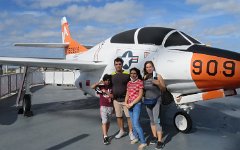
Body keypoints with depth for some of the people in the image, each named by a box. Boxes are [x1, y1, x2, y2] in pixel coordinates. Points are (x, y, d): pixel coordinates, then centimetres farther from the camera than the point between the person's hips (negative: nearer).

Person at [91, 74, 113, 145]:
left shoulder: (111, 88, 5)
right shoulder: (101, 86, 1)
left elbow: (112, 96, -6)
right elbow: (92, 87, -12)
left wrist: (106, 92, -15)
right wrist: (99, 82, -18)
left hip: (110, 106, 3)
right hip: (103, 106, -3)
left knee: (108, 122, 11)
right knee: (104, 121, -10)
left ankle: (105, 135, 26)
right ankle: (105, 137, -10)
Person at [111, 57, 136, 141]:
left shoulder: (127, 74, -5)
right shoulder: (112, 75, 6)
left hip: (126, 99, -4)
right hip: (116, 100, 4)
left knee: (129, 116, 0)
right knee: (118, 116, 13)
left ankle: (131, 132, 13)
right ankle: (121, 131, 29)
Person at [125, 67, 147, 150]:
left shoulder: (140, 82, -9)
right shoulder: (129, 83, 10)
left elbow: (140, 96, -12)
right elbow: (127, 94, 12)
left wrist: (132, 104, -15)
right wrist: (126, 103, -4)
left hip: (137, 104, -6)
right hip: (129, 105, 6)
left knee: (136, 123, -11)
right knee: (133, 123, 15)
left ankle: (143, 142, -2)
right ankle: (136, 137, 32)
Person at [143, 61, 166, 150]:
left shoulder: (158, 76, -7)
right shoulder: (144, 78, 5)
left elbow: (164, 89, -4)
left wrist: (158, 83, -19)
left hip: (156, 101, -5)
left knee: (157, 120, -10)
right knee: (151, 120, 14)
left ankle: (159, 141, -7)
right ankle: (154, 137, 28)